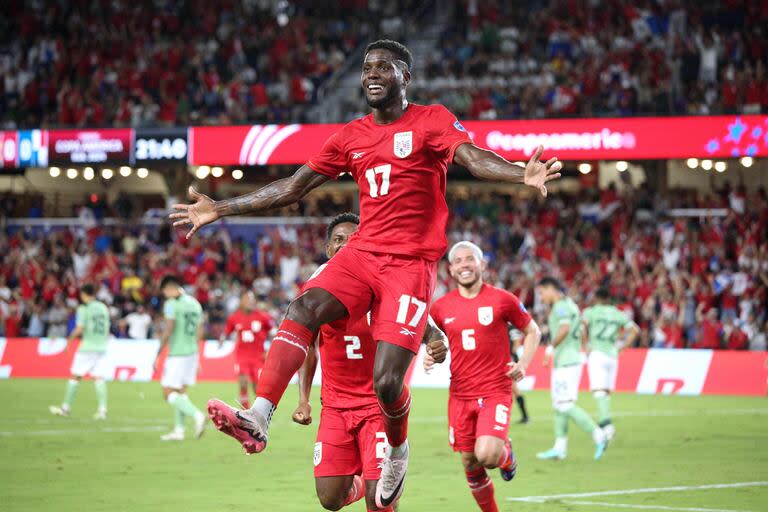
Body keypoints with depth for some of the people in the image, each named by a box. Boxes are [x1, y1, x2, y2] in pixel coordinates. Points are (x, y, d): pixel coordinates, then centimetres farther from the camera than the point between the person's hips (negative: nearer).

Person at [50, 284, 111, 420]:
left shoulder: (84, 309, -7)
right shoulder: (103, 308, 10)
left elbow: (79, 329, -12)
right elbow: (107, 330, 13)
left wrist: (70, 339, 4)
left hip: (87, 347, -5)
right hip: (101, 347, 5)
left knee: (75, 377, 4)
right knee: (99, 379, 1)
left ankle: (66, 407, 10)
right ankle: (102, 409, -10)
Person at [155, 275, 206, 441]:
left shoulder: (172, 304, -11)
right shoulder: (195, 303, 12)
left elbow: (168, 330, -18)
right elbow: (200, 331, 16)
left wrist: (158, 355, -13)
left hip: (177, 354, -8)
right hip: (192, 352, 8)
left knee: (169, 393, -4)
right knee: (180, 391, 14)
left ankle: (197, 415, -20)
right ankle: (178, 430, 13)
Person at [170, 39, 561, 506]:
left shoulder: (431, 121, 1)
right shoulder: (351, 137, 15)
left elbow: (473, 157, -17)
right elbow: (294, 187, 19)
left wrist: (522, 175, -38)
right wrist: (223, 209, 15)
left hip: (412, 263, -4)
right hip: (362, 254, 4)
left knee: (386, 381, -13)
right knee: (304, 309, -25)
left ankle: (398, 452, 19)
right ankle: (258, 420, -36)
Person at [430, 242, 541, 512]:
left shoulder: (502, 300, -3)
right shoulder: (441, 306, 5)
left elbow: (532, 331, 9)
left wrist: (523, 364, -6)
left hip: (495, 391, -3)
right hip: (460, 395, 3)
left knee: (486, 455, -21)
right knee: (470, 466, 6)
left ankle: (506, 453, 15)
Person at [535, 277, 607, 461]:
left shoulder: (561, 306, -12)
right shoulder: (569, 304, 18)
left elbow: (564, 329, -27)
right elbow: (581, 330, 22)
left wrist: (551, 348, -18)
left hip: (565, 363, -10)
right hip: (569, 361, 10)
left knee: (566, 406, -10)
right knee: (559, 405, 10)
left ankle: (598, 435, -7)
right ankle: (560, 447, 11)